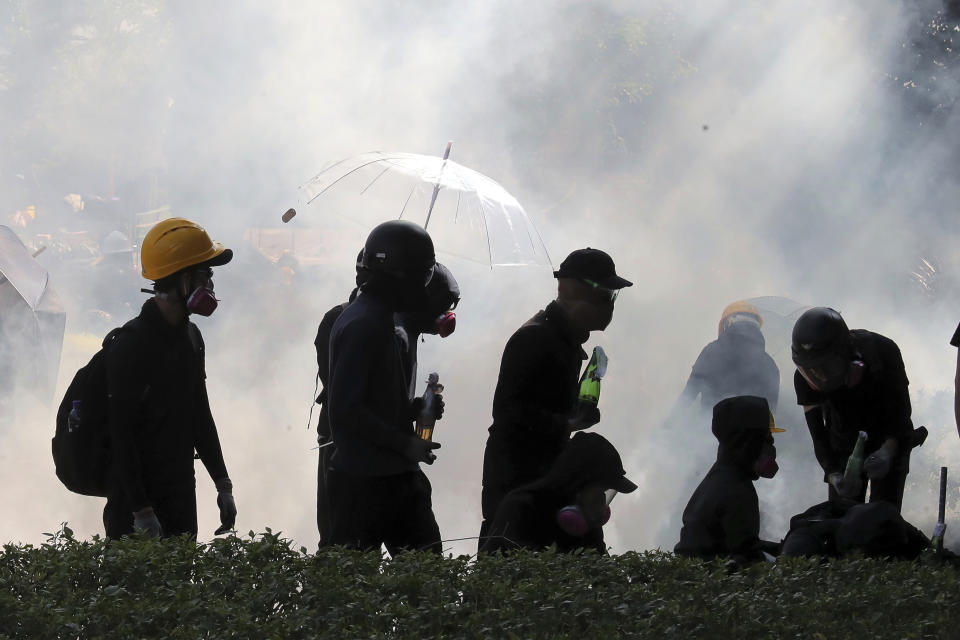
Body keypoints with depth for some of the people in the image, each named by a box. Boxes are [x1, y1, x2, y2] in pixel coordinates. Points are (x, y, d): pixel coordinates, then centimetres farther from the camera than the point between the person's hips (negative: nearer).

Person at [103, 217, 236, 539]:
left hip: (182, 494, 8)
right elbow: (121, 434, -19)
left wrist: (222, 485, 18)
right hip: (137, 500, -8)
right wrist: (141, 511, -22)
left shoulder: (190, 336, 11)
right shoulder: (132, 343, -17)